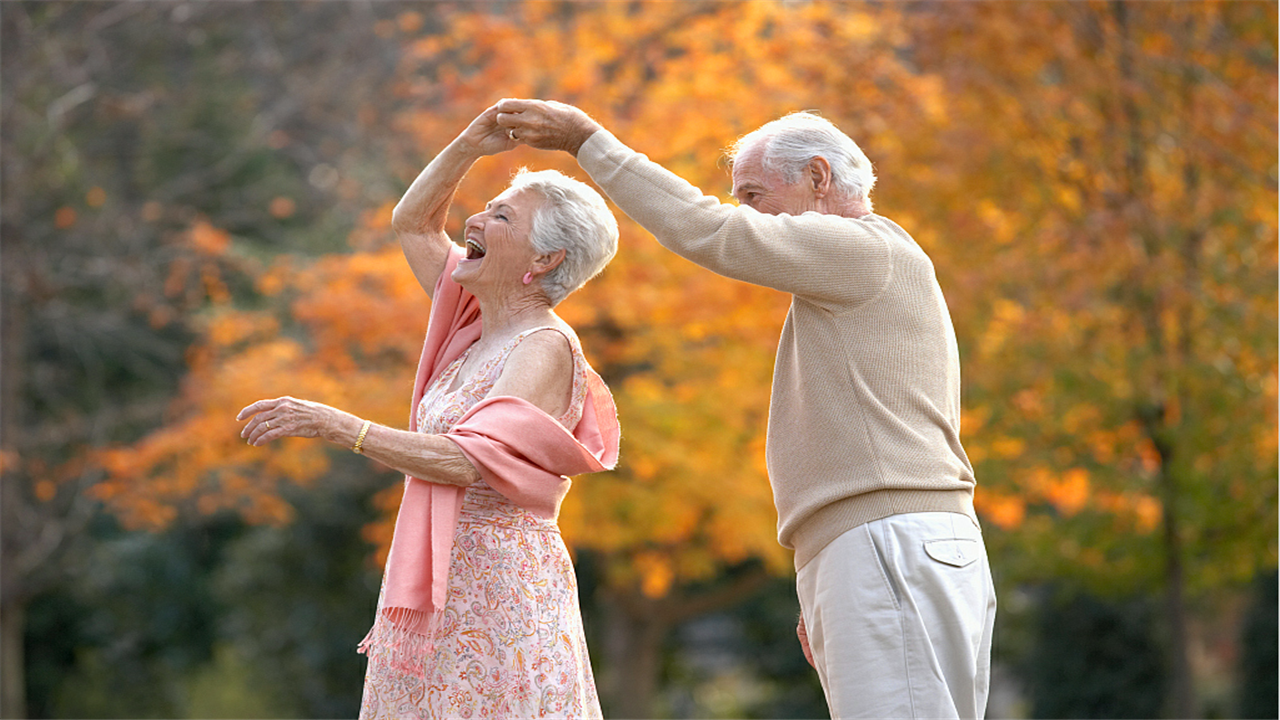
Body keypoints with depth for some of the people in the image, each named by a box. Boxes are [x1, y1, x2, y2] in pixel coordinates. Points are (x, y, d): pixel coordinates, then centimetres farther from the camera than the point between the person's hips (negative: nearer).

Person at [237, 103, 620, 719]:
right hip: (436, 598, 8)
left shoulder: (545, 349, -12)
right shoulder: (478, 326, 13)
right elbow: (412, 223, 24)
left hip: (501, 598, -8)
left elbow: (469, 462, -25)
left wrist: (336, 426, -27)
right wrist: (469, 146, 9)